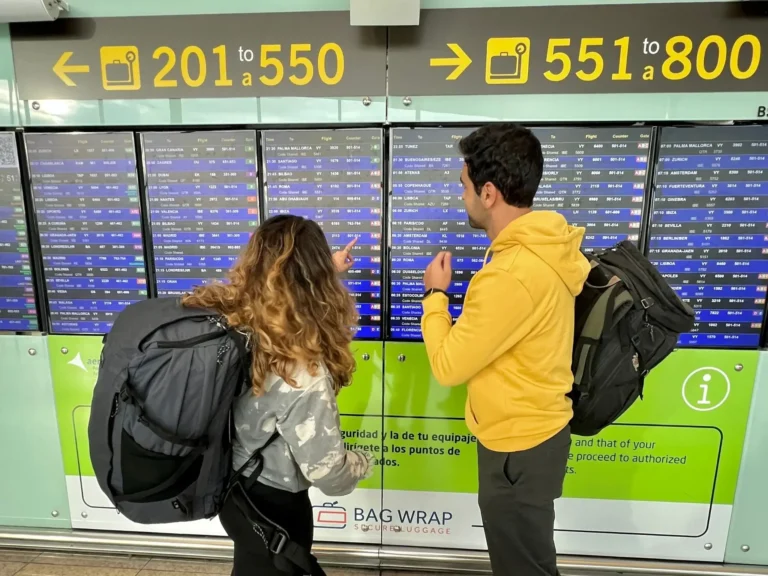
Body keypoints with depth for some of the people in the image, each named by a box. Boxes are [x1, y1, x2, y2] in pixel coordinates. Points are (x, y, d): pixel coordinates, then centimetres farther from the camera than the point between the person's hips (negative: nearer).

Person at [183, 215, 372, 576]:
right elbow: (328, 473, -27)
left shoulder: (222, 315, -16)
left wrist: (329, 267, 19)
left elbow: (279, 292, 6)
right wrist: (364, 463, -4)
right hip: (272, 504, -7)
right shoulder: (300, 374, -38)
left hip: (229, 485, 7)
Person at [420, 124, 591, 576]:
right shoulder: (547, 248, -2)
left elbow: (448, 366, -22)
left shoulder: (511, 274, -32)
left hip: (518, 446, -8)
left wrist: (435, 293, -11)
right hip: (534, 431, 9)